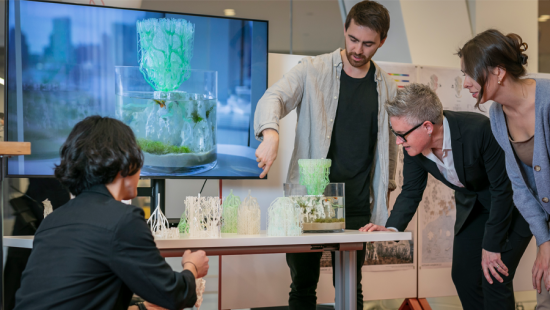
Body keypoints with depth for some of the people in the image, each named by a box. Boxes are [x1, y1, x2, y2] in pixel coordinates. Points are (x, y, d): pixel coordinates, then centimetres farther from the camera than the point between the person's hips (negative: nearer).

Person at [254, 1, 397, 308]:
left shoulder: (388, 88, 8)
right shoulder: (313, 70, -1)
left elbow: (390, 142, 16)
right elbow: (274, 98, -15)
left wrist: (385, 194, 12)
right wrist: (270, 132, -36)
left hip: (357, 205, 2)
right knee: (303, 285, 6)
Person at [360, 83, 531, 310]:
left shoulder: (479, 130, -35)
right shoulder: (414, 144, -18)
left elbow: (502, 190, -26)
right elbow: (411, 192, -5)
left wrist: (491, 246, -21)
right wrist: (392, 228, -24)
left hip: (511, 204, -6)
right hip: (471, 205, 6)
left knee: (494, 279, -13)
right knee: (463, 276, 6)